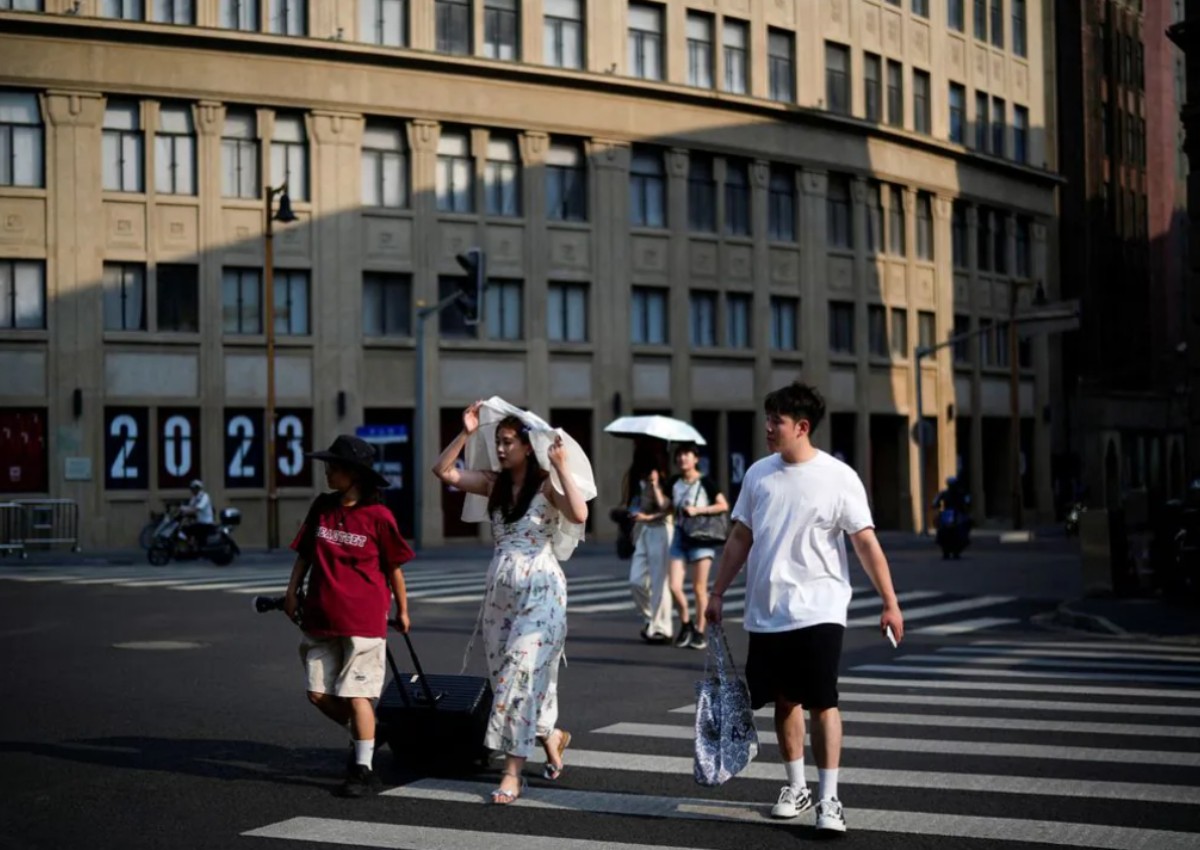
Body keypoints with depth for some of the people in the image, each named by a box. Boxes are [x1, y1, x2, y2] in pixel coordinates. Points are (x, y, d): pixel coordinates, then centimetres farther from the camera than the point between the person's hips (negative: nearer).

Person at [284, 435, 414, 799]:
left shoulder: (378, 515, -9)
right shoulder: (322, 507, 4)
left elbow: (393, 567, -1)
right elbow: (304, 554, 12)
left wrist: (402, 611, 6)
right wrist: (292, 592, 2)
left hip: (363, 620, -5)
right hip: (321, 618, 5)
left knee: (356, 694, -3)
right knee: (319, 693, 8)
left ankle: (363, 770, 8)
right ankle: (362, 734, 33)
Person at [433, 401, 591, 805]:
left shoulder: (546, 484, -5)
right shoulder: (494, 484, 10)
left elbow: (579, 515, -23)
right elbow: (444, 470, 6)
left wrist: (561, 467, -21)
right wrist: (466, 433, -2)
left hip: (540, 589, -6)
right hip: (500, 587, 6)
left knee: (521, 673, -12)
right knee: (505, 675, 9)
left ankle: (513, 771, -9)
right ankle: (552, 736, 33)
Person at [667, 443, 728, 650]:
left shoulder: (705, 482, -5)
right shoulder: (675, 483, 10)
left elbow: (723, 506, -8)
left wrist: (698, 510, -16)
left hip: (701, 536, -4)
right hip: (680, 536, 4)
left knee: (699, 588, 0)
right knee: (674, 586, -4)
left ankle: (700, 631, 11)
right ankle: (685, 624, 19)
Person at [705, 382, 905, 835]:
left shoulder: (839, 478, -8)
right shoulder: (758, 474, 6)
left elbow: (867, 543, -9)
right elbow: (740, 539, 13)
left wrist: (890, 603, -13)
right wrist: (717, 593, 12)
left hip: (818, 612, -5)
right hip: (766, 614, 5)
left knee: (822, 703, -7)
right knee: (784, 701, 13)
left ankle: (828, 797, -1)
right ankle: (796, 787, 26)